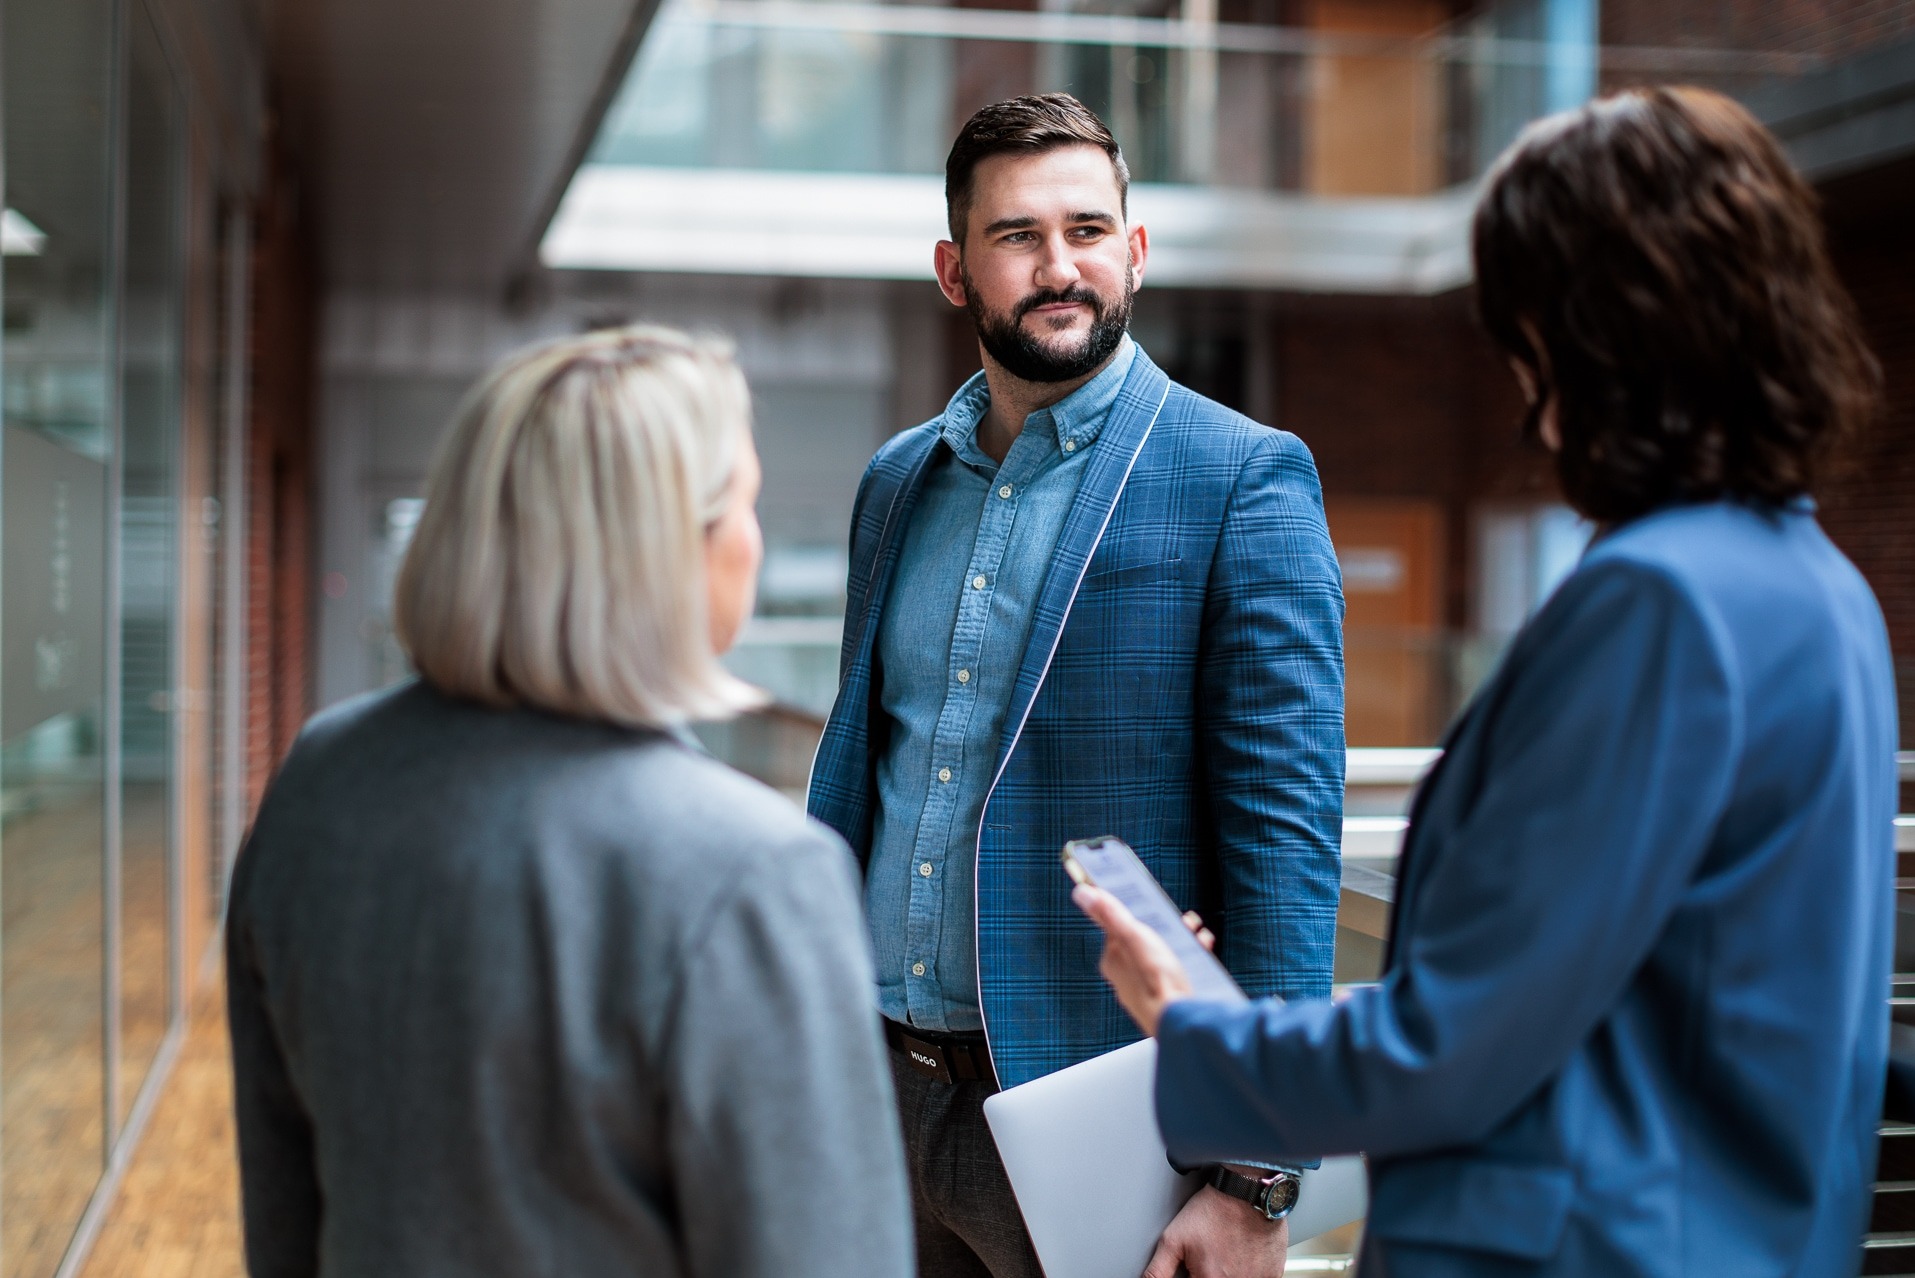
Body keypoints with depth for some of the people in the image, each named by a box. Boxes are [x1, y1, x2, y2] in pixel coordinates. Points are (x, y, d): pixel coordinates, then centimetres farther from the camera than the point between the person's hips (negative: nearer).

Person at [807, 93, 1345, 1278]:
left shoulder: (1244, 480, -9)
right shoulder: (898, 480, 10)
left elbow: (1286, 828, -13)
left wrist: (1255, 1179, -17)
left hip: (1086, 1124, -5)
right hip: (884, 1091, 6)